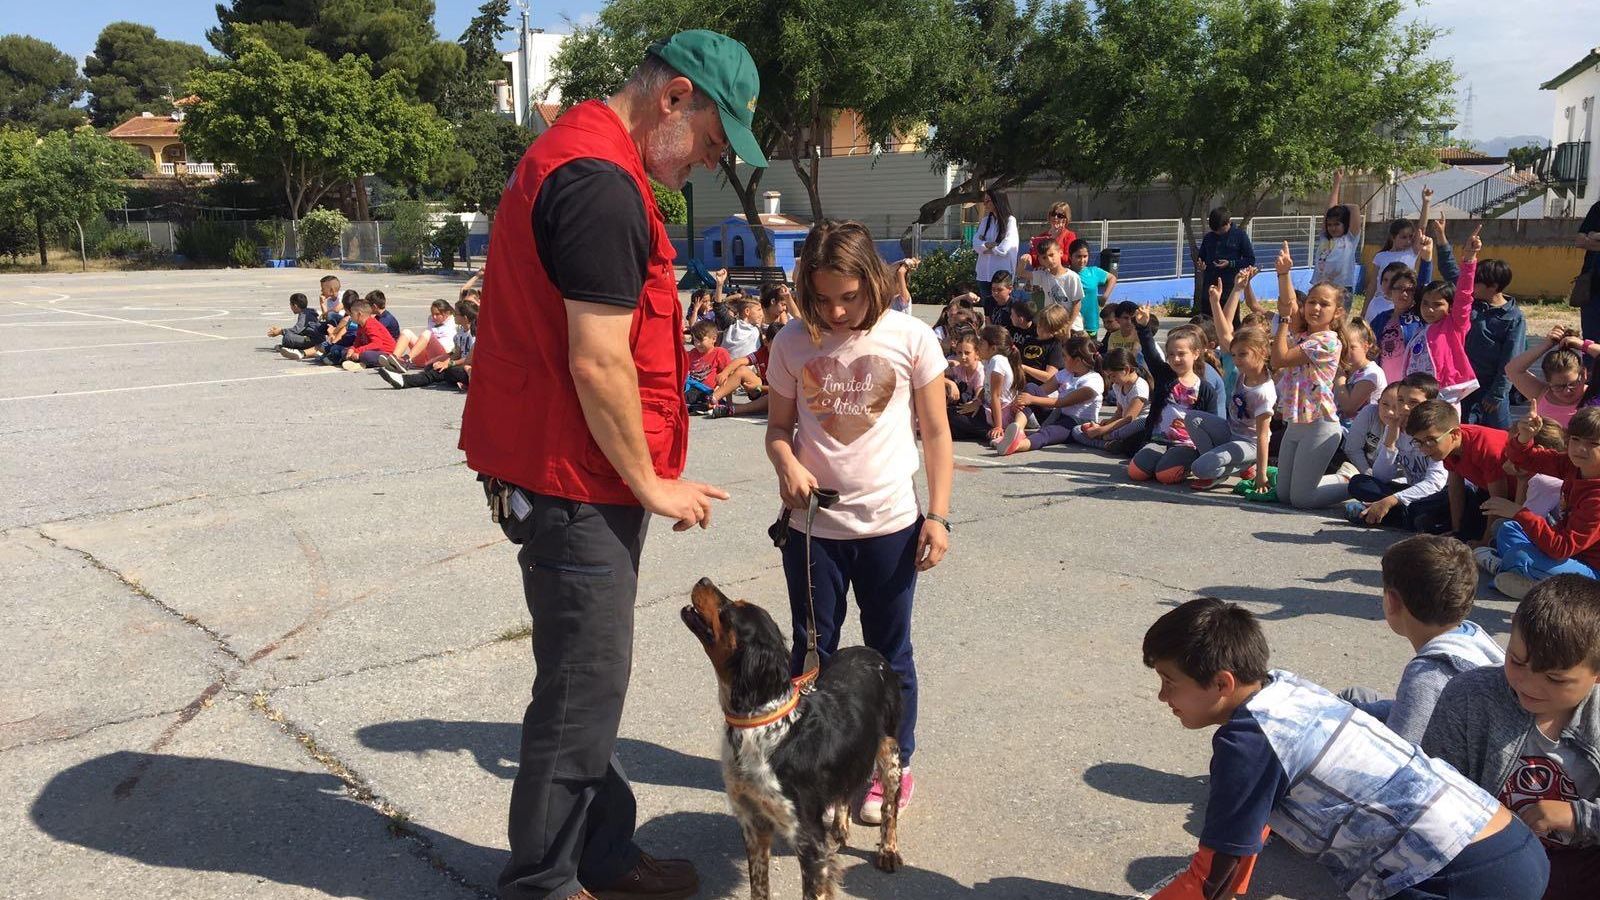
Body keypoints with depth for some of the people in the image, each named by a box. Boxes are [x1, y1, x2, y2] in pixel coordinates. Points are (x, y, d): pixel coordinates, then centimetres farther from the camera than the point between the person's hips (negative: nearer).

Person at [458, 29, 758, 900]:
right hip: (579, 485, -10)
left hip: (570, 475, 10)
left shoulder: (574, 151, 15)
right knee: (582, 693, 2)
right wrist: (650, 483, -11)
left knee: (590, 681, 18)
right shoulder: (602, 184, -20)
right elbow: (599, 364, -23)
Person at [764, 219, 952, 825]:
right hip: (813, 525, 2)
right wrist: (788, 466, -15)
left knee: (889, 654, 12)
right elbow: (778, 426, 6)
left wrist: (938, 515, -6)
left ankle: (893, 767, 29)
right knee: (811, 652, 14)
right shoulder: (792, 342, -3)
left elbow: (936, 434, -2)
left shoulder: (910, 338, -7)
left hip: (891, 524, -1)